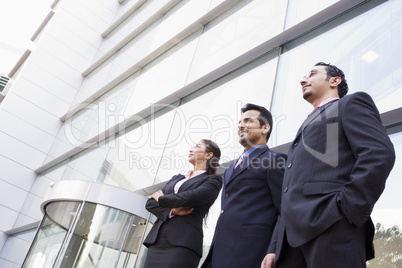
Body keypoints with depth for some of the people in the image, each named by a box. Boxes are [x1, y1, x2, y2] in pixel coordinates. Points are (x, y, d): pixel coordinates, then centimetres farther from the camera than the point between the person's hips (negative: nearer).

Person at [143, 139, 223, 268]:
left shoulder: (213, 180, 8)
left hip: (183, 243, -5)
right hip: (157, 241, 5)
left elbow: (194, 197, -12)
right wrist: (171, 211, -6)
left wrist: (162, 199, 2)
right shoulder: (176, 178, 24)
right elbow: (150, 203, 14)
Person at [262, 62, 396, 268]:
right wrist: (275, 248, 16)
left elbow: (380, 154, -7)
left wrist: (348, 207, -17)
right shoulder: (307, 127, 33)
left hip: (333, 228, -7)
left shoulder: (351, 104, 13)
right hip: (295, 235, 7)